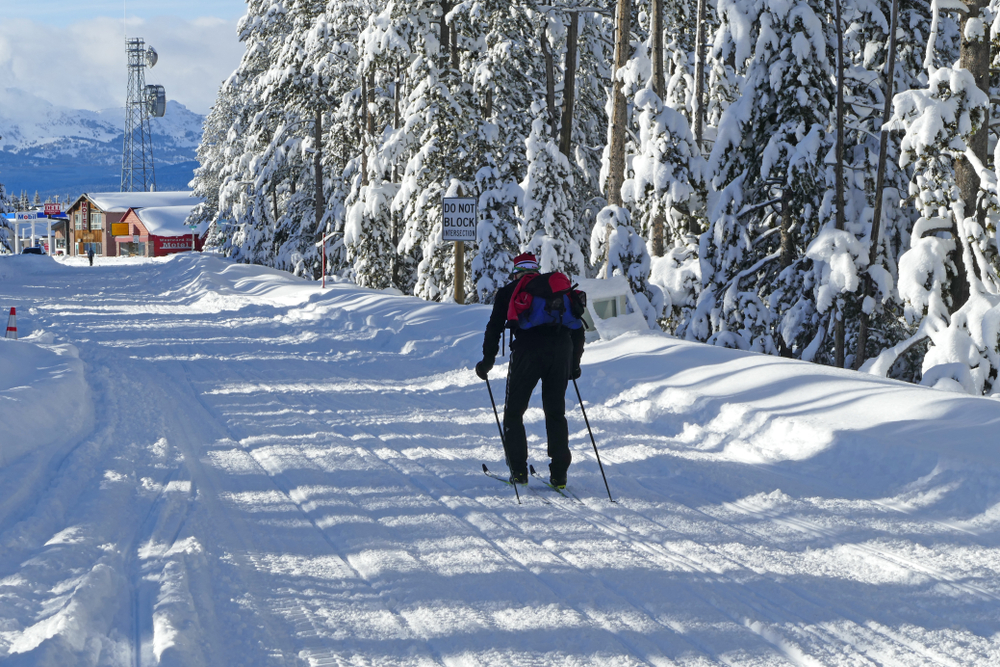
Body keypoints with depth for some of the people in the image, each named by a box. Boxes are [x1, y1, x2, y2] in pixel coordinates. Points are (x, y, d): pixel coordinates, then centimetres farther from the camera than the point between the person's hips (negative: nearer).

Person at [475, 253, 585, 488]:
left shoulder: (509, 291, 18)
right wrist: (575, 362, 32)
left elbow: (495, 327, 11)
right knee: (556, 412, 12)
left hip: (527, 351, -3)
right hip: (560, 351, 3)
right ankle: (559, 474, 6)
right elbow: (577, 328, 25)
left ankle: (518, 470, 4)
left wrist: (487, 360, 19)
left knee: (514, 412, 11)